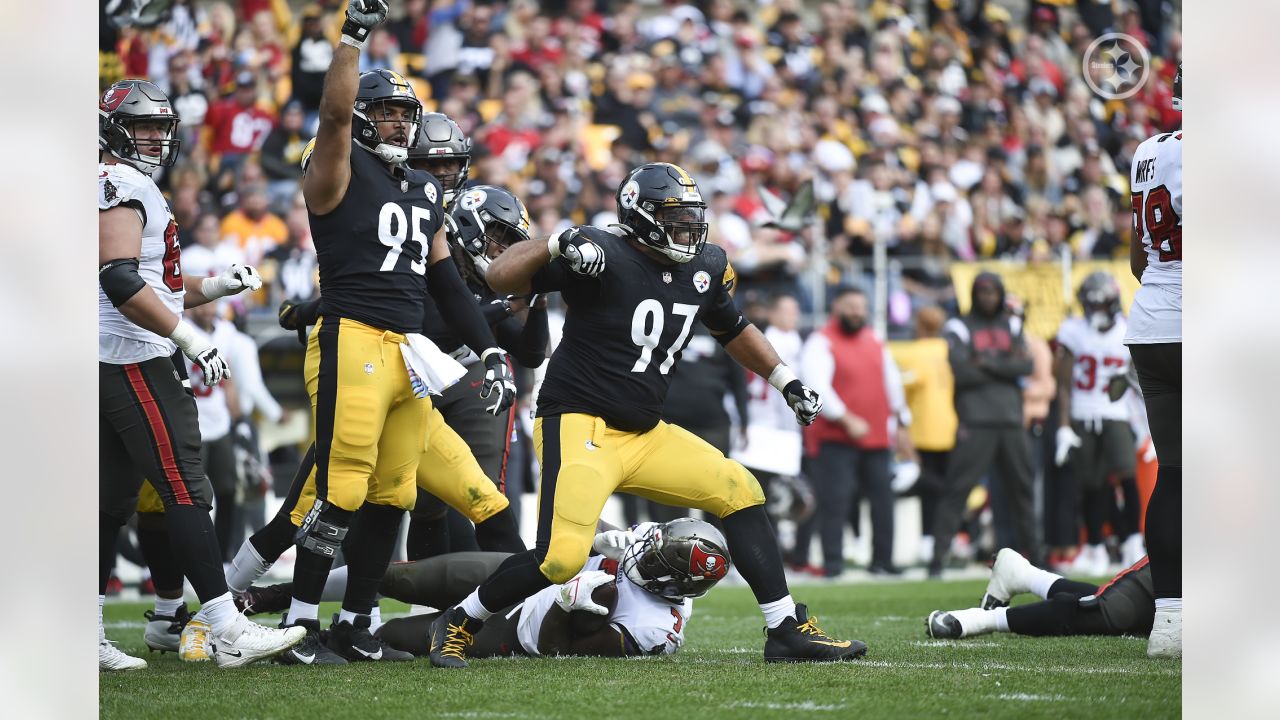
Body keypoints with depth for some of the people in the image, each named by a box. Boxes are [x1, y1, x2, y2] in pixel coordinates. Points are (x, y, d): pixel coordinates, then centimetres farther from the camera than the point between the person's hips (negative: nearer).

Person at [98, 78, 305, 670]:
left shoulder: (121, 188, 21)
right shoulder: (121, 186, -11)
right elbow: (121, 284, -23)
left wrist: (214, 287, 13)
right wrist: (192, 339, -22)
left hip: (120, 362, 11)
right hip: (132, 360, -11)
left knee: (114, 498, 10)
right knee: (186, 489, -12)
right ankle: (227, 632, -15)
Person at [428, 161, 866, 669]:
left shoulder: (705, 269, 8)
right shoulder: (605, 256, -15)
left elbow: (734, 330, 28)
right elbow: (501, 279, -18)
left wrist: (788, 382, 23)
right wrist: (557, 245, -33)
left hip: (645, 435, 8)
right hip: (580, 426, -8)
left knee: (739, 492, -1)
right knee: (562, 556, -22)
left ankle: (788, 631, 6)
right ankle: (458, 624, 1)